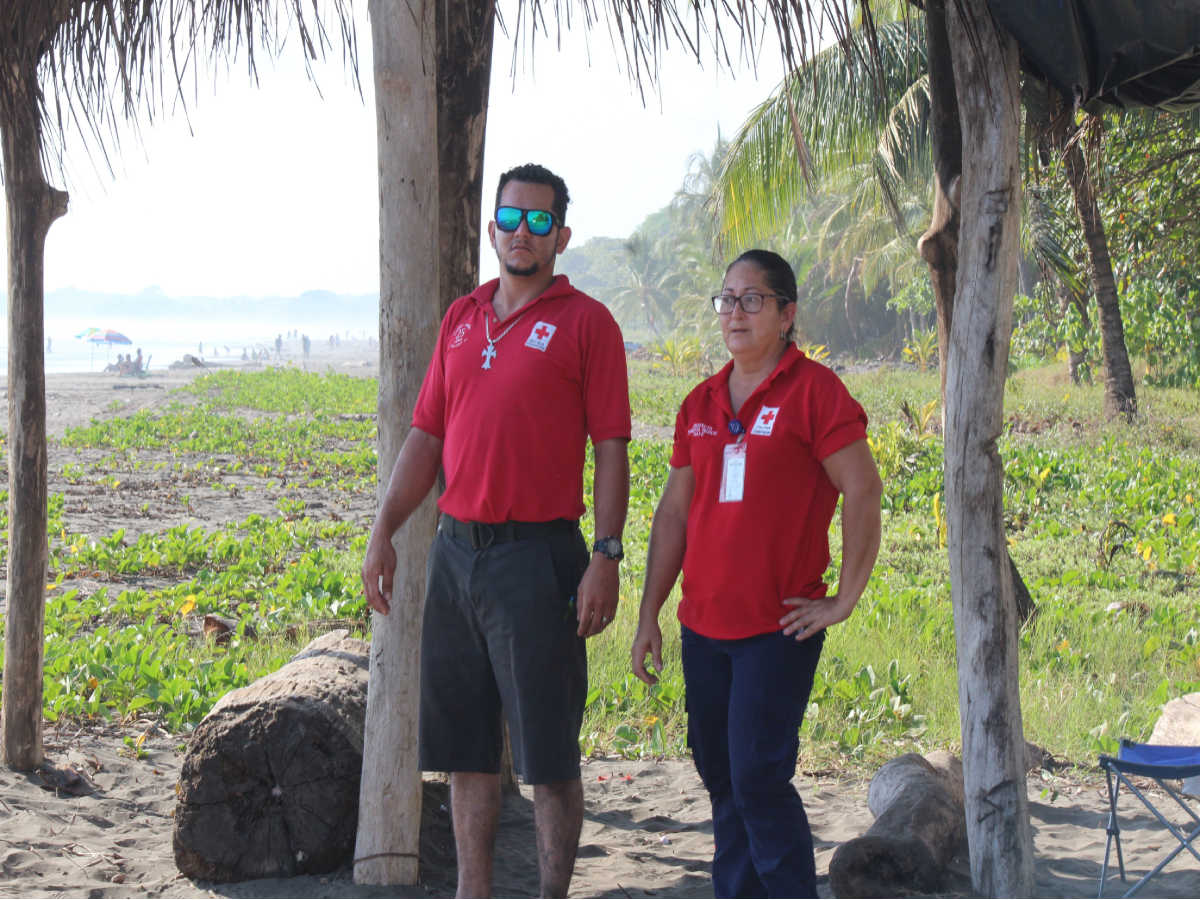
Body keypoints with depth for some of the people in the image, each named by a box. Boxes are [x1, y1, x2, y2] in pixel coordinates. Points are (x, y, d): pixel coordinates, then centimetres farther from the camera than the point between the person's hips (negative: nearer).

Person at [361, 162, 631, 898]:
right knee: (465, 742, 10)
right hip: (456, 551, 6)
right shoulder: (462, 318, 14)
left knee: (549, 752, -1)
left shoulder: (586, 321, -2)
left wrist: (606, 558, -14)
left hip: (539, 554, -6)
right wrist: (384, 533, 9)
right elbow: (427, 436, 17)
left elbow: (612, 450, -6)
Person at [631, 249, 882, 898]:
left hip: (778, 627, -6)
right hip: (704, 626, 7)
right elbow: (673, 513, 15)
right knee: (720, 778, 11)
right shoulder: (701, 403, 13)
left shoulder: (812, 391, -6)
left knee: (758, 779, -10)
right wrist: (648, 616, 12)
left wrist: (844, 600, -12)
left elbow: (863, 492, -11)